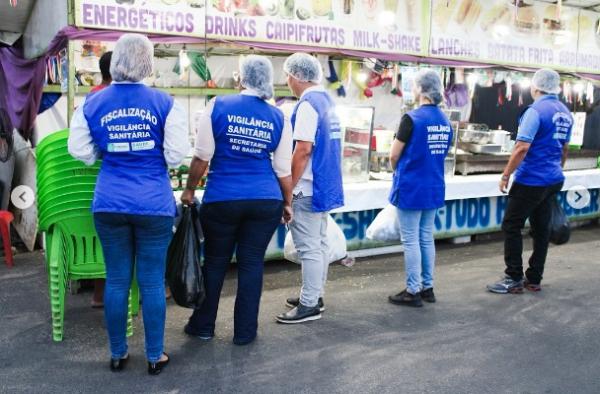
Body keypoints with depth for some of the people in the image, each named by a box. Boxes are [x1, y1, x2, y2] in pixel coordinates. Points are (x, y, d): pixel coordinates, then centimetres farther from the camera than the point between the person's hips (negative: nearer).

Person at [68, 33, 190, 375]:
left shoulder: (92, 104, 2)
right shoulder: (164, 103, -5)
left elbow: (82, 152, 6)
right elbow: (176, 155, -7)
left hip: (110, 203, 2)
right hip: (154, 204, -2)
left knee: (117, 281, 11)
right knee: (153, 283, 6)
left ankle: (118, 354, 23)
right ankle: (155, 356, 16)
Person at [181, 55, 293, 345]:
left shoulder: (218, 106, -3)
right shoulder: (278, 118, 3)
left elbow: (202, 156, -4)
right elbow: (283, 170, 5)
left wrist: (190, 189, 8)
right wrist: (288, 203, 16)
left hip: (222, 200, -1)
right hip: (265, 201, 1)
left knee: (215, 262, 13)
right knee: (252, 264, 9)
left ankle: (203, 326, 25)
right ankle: (244, 332, 17)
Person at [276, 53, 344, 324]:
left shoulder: (307, 104, -15)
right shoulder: (327, 101, 12)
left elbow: (303, 150, -21)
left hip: (308, 189, -10)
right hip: (327, 186, 10)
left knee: (309, 248, -3)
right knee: (320, 243, 16)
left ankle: (309, 305, 5)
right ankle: (315, 296, 27)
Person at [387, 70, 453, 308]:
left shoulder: (412, 118, -15)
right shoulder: (445, 122, 7)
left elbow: (394, 156, -9)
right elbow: (441, 154, 14)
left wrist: (399, 171, 10)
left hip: (411, 189, -7)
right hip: (434, 189, 7)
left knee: (411, 241, 1)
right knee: (427, 239, 15)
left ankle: (413, 292, 7)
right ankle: (427, 287, 23)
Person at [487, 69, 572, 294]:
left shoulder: (536, 111, -15)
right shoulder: (565, 113, 10)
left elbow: (522, 147, -21)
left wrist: (506, 175, -15)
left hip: (531, 180, -8)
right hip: (554, 181, 8)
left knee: (511, 226, 0)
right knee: (541, 229, 11)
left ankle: (514, 279, 2)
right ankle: (534, 279, 16)